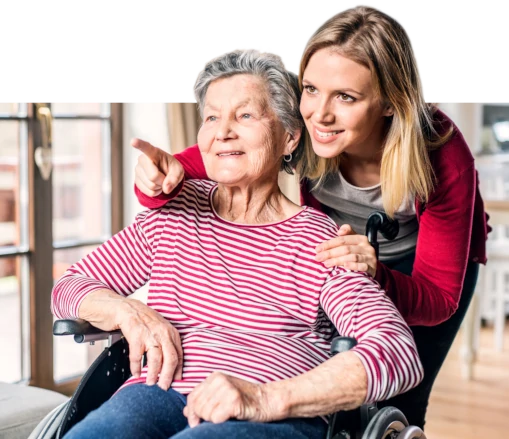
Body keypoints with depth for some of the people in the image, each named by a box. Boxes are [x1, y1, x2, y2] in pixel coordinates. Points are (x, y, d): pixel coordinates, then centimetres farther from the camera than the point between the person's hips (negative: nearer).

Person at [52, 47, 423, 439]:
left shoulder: (320, 241, 3)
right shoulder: (174, 211, 19)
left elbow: (399, 356, -10)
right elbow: (69, 287, 23)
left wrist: (265, 399, -20)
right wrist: (127, 311, -1)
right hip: (160, 395, 4)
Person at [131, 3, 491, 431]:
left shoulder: (443, 158, -36)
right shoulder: (295, 123, -33)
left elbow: (439, 299, -31)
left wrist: (376, 277, -52)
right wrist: (162, 177, -53)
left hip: (413, 263, -2)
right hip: (336, 248, 2)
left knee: (396, 405, -1)